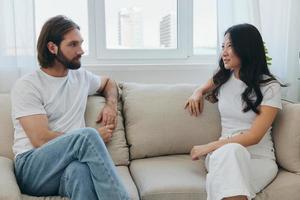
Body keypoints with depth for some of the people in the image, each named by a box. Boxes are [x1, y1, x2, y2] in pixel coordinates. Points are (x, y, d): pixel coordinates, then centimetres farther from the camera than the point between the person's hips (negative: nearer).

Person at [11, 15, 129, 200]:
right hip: (32, 169, -3)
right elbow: (41, 139, -11)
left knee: (81, 170, -37)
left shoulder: (81, 76, 16)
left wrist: (111, 104, 15)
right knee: (88, 134, -33)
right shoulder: (26, 86, -3)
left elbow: (108, 82, 38)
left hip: (72, 165, 4)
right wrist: (94, 138, -4)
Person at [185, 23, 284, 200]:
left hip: (259, 158, -3)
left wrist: (208, 147, -15)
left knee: (231, 151, -39)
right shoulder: (223, 78, 11)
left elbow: (254, 136, -12)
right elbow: (205, 87, 37)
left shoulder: (270, 87, -4)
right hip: (225, 151, 3)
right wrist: (198, 93, 12)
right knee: (229, 151, -36)